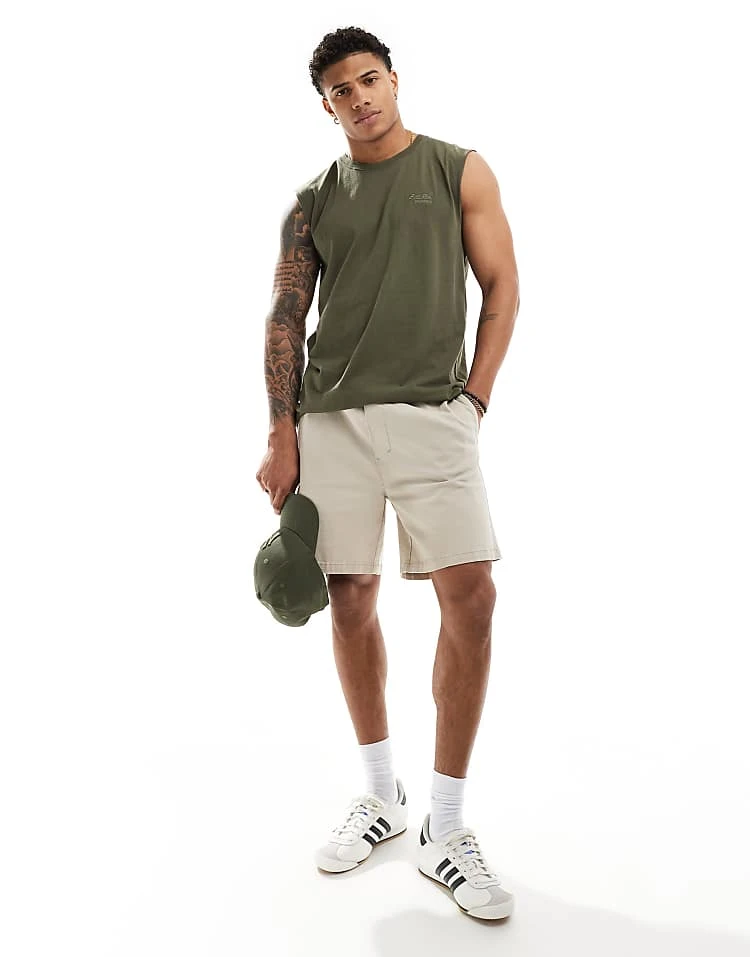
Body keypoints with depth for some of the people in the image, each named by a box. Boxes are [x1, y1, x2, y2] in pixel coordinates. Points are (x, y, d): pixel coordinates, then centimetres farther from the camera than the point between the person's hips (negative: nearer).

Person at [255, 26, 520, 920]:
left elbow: (502, 286, 6)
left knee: (469, 596, -12)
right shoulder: (313, 202, 13)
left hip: (434, 416, -2)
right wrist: (281, 437, -1)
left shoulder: (460, 171, 9)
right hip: (332, 419, 2)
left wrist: (473, 399, -3)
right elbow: (285, 319, 8)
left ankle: (445, 830, 2)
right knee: (350, 601, 4)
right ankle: (381, 794, 23)